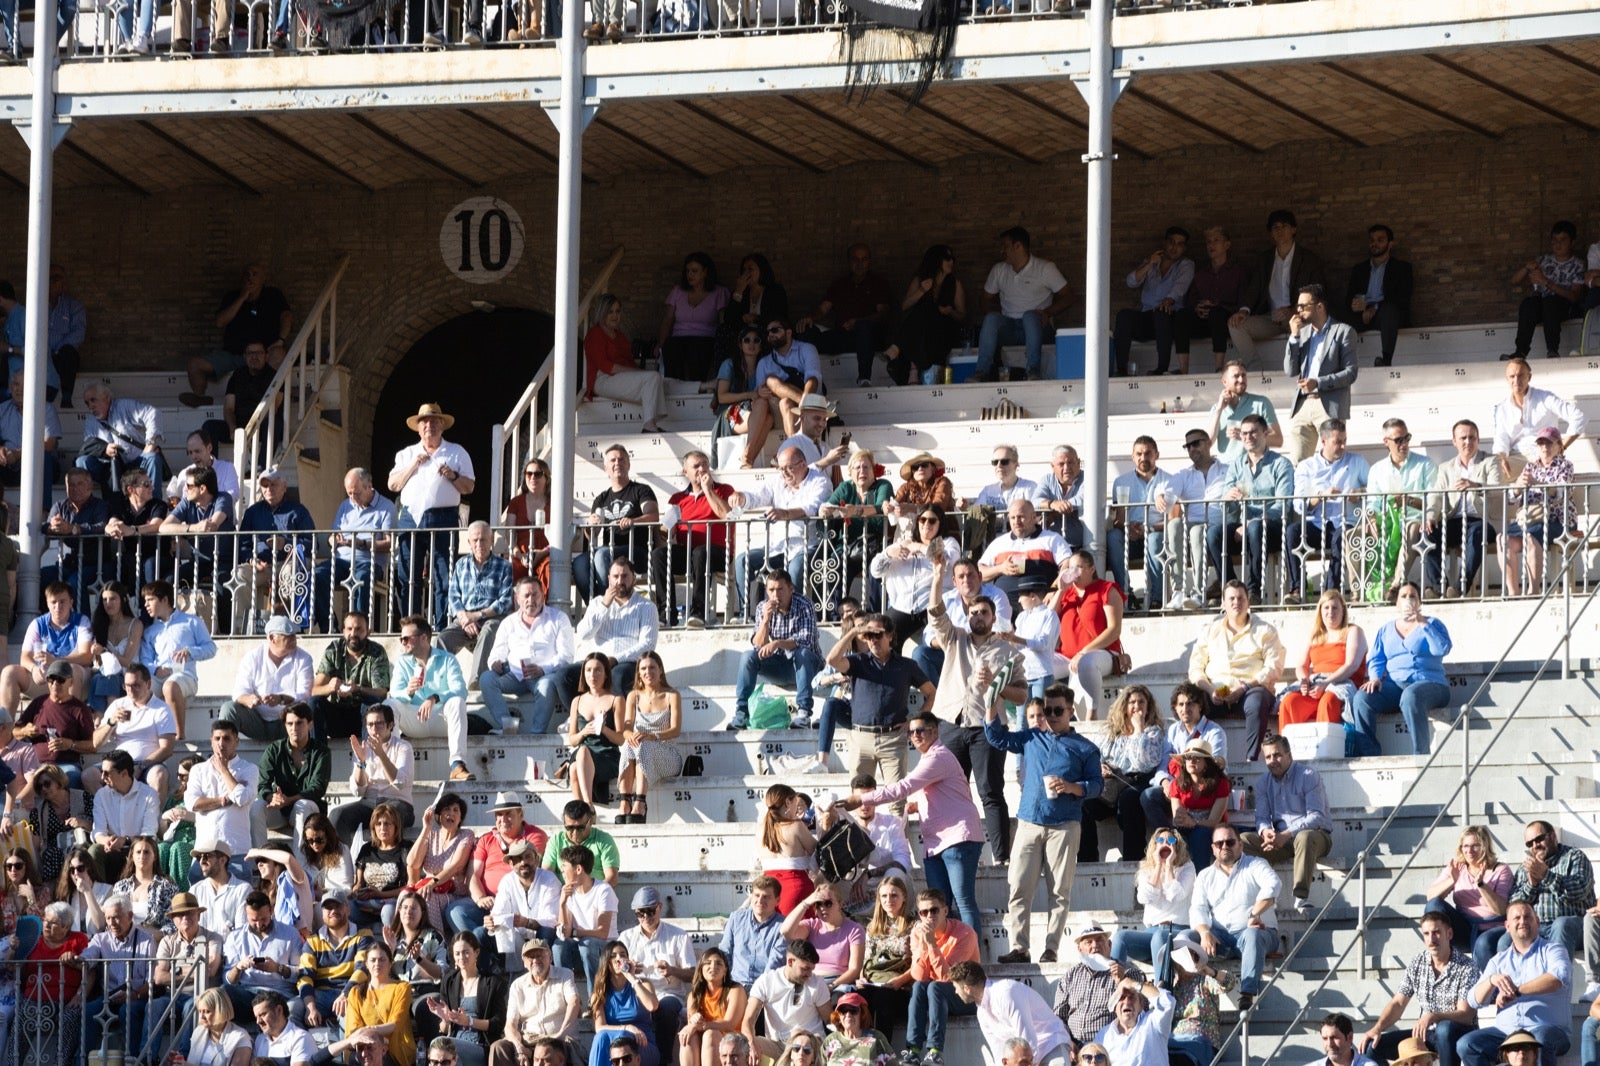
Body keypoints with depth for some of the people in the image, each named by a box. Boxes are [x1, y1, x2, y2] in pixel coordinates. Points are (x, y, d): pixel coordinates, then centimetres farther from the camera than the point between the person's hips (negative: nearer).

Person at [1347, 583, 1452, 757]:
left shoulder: (1433, 625, 13)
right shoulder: (1386, 630, 24)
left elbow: (1443, 649, -7)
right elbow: (1376, 659, 16)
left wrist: (1422, 624, -8)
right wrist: (1375, 677, -5)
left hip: (1429, 685, -4)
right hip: (1395, 685, 4)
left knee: (1410, 696, -41)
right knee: (1362, 697, -26)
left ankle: (1420, 755, -39)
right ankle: (1368, 755, -26)